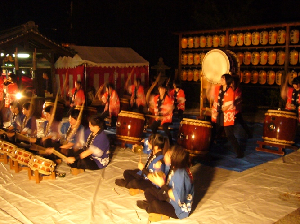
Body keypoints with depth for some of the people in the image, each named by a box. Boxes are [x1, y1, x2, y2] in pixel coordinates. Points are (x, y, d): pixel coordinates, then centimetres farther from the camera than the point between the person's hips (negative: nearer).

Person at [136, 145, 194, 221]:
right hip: (169, 197, 9)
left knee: (155, 204, -27)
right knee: (148, 191, 9)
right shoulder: (173, 168, -6)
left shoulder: (181, 173, -33)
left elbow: (178, 199, -36)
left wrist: (162, 184, -33)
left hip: (179, 210, -9)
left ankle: (148, 208, 6)